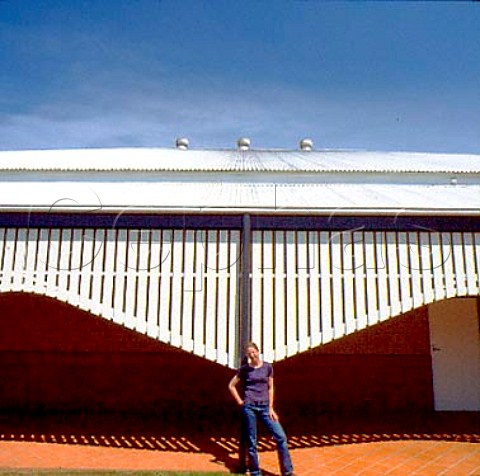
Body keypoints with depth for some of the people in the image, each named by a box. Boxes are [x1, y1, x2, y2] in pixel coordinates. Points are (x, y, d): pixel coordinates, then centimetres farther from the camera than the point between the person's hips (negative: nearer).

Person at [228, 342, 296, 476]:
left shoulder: (268, 367, 4)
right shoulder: (244, 369, 2)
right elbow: (231, 385, 10)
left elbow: (270, 388, 7)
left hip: (264, 407, 1)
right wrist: (240, 401, 2)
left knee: (281, 436, -7)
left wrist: (270, 408, 3)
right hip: (249, 407, -1)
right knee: (251, 442, 2)